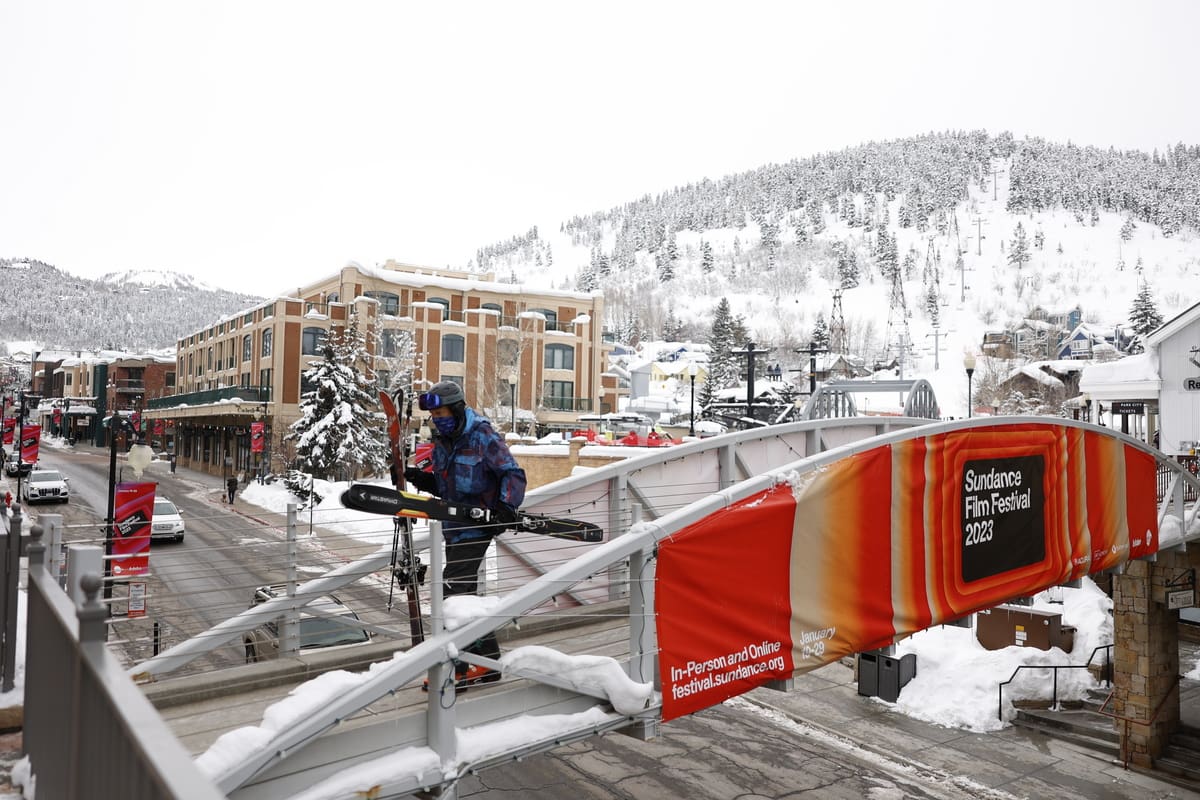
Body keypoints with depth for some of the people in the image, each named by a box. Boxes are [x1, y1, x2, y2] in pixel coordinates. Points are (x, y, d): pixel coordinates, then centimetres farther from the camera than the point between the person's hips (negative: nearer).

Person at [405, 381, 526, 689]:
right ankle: (487, 661, 24)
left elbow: (513, 473, -12)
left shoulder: (484, 437, -13)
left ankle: (454, 669, -5)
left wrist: (507, 505, -26)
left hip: (478, 525, -9)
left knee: (453, 590, -13)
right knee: (465, 593, 13)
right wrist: (420, 478, 1)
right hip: (454, 526, 9)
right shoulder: (442, 441, 12)